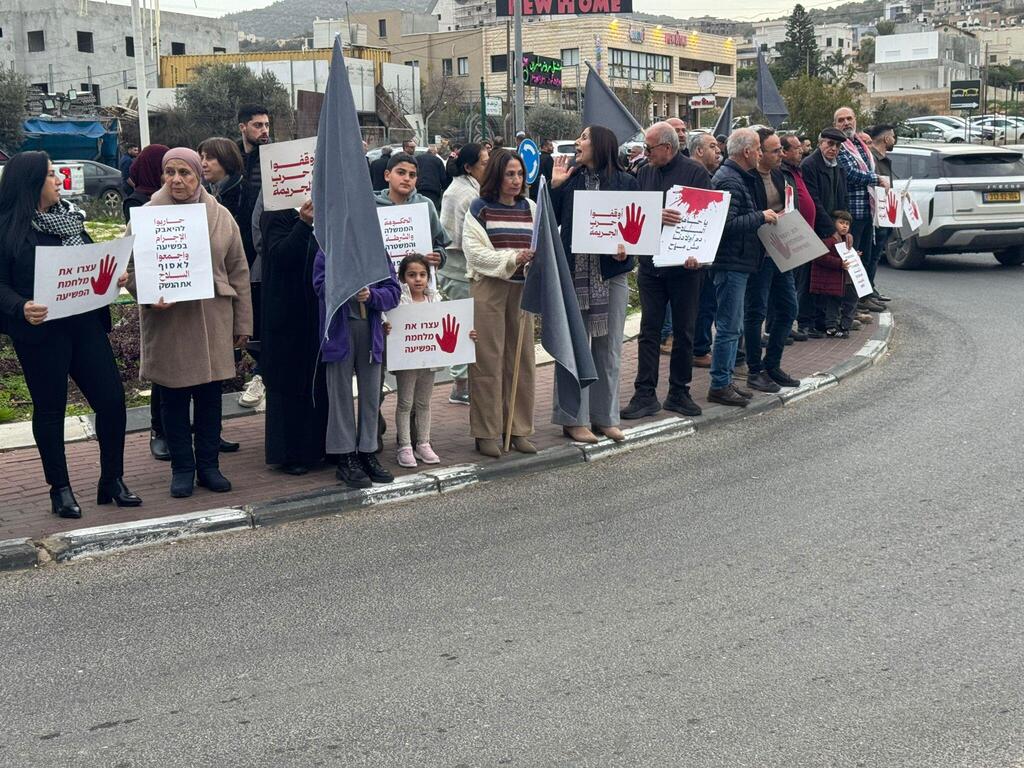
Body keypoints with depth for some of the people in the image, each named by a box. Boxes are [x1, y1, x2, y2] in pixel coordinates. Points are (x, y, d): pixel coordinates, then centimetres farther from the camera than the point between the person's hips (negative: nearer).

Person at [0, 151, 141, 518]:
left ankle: (112, 481, 18)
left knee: (112, 399, 2)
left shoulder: (69, 216, 12)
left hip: (85, 324, 5)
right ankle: (60, 489, 19)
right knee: (50, 409, 6)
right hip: (41, 332, -5)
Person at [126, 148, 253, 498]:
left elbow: (238, 272, 9)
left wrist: (242, 323, 9)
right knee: (174, 397, 5)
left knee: (210, 394, 8)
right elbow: (132, 269, 0)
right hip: (166, 322, -2)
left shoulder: (220, 216, 5)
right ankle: (182, 468, 18)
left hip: (212, 320, 2)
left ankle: (208, 464, 21)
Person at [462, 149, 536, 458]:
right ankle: (486, 433, 5)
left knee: (521, 358, 8)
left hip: (521, 287, 4)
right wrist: (513, 259, -19)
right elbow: (475, 252, -9)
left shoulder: (530, 208, 12)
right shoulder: (479, 209, 0)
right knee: (488, 360, -2)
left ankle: (519, 429, 17)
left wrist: (536, 259, -14)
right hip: (488, 287, -4)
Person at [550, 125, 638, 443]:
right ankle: (575, 419, 10)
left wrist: (626, 247, -15)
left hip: (611, 273, 0)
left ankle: (605, 417, 18)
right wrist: (555, 186, -5)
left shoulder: (625, 182, 4)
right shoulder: (570, 180, 6)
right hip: (574, 273, 0)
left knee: (609, 348, 8)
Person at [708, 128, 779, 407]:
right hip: (731, 262, -11)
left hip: (737, 262, 11)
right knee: (729, 326, -6)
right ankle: (719, 386, 1)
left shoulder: (738, 177, 17)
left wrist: (764, 217, 12)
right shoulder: (729, 181, -17)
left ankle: (725, 381, 23)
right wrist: (761, 216, -17)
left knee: (732, 326, 15)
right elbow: (728, 224, -25)